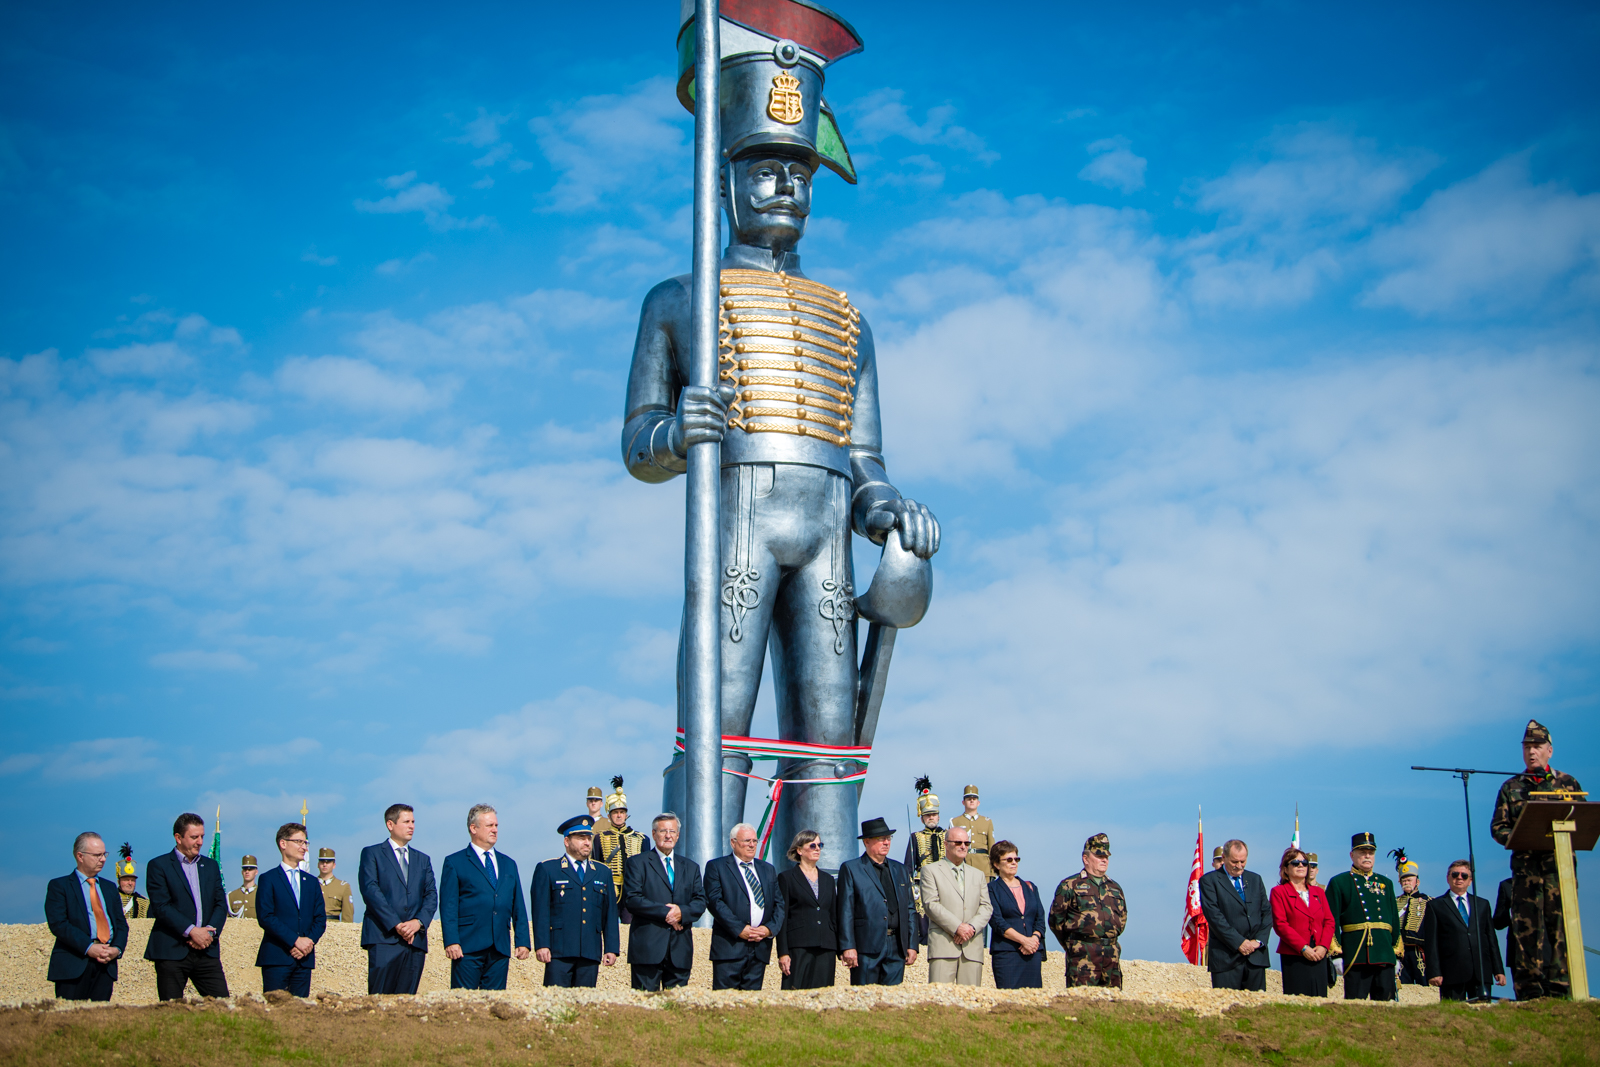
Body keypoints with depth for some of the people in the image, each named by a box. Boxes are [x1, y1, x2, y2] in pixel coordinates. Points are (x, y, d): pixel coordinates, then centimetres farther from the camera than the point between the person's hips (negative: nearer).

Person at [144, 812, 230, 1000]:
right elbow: (161, 907, -9)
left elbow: (221, 905, 13)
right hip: (172, 951, -4)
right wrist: (191, 931, -16)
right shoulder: (159, 865, 1)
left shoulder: (211, 866, 18)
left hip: (207, 952, 4)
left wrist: (210, 932, -6)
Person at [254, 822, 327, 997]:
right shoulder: (269, 879, 3)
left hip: (304, 959, 4)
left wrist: (309, 941, -6)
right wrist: (295, 940, -13)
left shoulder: (311, 882, 19)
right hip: (276, 957, -4)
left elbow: (320, 919, 14)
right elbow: (265, 917, -8)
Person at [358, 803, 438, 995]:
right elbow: (370, 891, -5)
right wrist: (396, 925, -12)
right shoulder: (372, 854, 7)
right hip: (384, 938, -4)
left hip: (415, 939, 4)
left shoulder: (423, 860, 22)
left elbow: (431, 895, 13)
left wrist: (418, 922, -7)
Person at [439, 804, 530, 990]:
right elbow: (448, 907, -3)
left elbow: (518, 907, 17)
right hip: (468, 948, -4)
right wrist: (451, 942, -13)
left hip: (500, 949, 4)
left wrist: (522, 941, 7)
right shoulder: (454, 862, 4)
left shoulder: (509, 864, 19)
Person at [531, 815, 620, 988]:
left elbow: (610, 913, 14)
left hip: (591, 952, 3)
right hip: (559, 951, -3)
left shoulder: (603, 872, 16)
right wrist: (541, 945, -10)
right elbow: (540, 911, -2)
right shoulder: (547, 869, 5)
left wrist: (611, 948, 7)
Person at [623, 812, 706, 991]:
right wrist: (665, 912, -13)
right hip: (647, 947, -4)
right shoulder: (637, 863, 6)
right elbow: (631, 900, -6)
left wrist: (682, 912, -11)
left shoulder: (691, 867, 20)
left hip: (680, 949, 4)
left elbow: (700, 902, 11)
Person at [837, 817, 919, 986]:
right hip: (866, 947, -4)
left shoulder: (899, 870, 18)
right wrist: (848, 947, -12)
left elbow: (910, 909, 17)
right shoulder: (850, 869, 2)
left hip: (897, 947, 4)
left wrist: (912, 945, 8)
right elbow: (845, 911, -4)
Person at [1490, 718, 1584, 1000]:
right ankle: (1530, 990, -5)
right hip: (1526, 865, 0)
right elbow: (1497, 828, 9)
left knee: (1563, 926, -5)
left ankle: (1560, 989, -3)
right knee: (1527, 927, -5)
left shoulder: (1568, 783, 13)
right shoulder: (1511, 787, 14)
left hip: (1561, 863, 0)